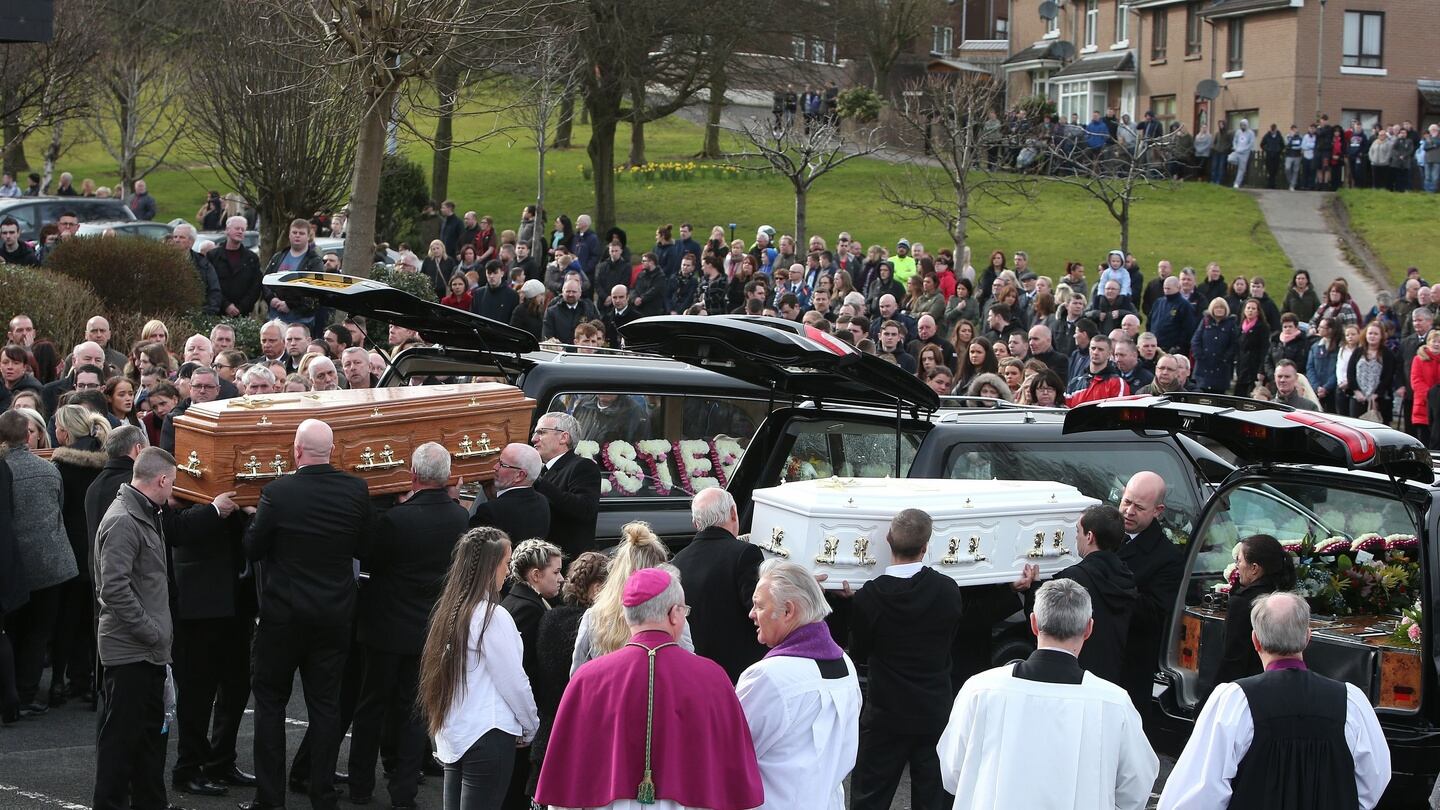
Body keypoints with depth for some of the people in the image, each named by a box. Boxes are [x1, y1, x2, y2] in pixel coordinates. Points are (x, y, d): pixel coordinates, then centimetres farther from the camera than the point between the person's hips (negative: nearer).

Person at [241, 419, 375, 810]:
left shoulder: (278, 492, -16)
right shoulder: (356, 491, -7)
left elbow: (252, 550, -6)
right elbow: (364, 548, 4)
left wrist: (253, 519, 11)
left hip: (283, 615, -3)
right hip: (335, 615, 3)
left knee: (270, 701, 9)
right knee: (325, 704, 10)